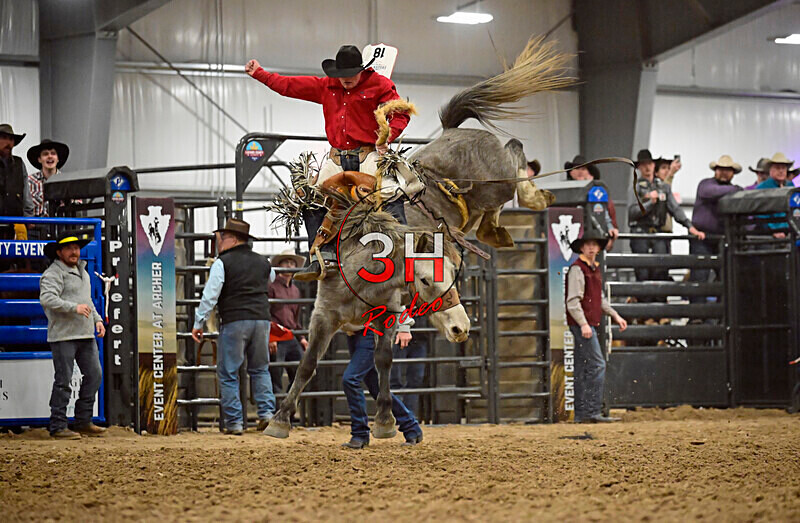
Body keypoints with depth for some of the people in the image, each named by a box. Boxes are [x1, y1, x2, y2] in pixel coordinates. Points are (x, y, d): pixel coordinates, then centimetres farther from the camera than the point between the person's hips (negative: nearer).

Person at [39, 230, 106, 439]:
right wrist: (74, 307, -28)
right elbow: (46, 299, -21)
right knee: (63, 381, -7)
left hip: (86, 335, 8)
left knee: (94, 375, 7)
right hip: (63, 335, -8)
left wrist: (97, 319, 18)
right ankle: (58, 427, -1)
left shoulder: (83, 272, 21)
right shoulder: (53, 274, -7)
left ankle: (83, 421, 16)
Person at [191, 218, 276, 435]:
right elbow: (271, 280, 34)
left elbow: (210, 296, -8)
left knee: (228, 373, 3)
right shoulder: (263, 262, 12)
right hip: (262, 319, 5)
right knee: (260, 370, 18)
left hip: (234, 321, -5)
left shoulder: (223, 263, -5)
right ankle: (267, 412, 5)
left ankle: (234, 422, 0)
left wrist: (198, 323, -1)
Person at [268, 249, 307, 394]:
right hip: (276, 341, -7)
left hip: (292, 339, 7)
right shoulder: (272, 286, -4)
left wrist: (301, 338, 18)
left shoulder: (295, 290, 19)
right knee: (275, 382, -5)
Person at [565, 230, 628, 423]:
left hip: (590, 325, 9)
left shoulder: (595, 269, 18)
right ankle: (593, 411, -15)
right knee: (597, 365, -13)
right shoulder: (577, 269, -11)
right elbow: (573, 300, -17)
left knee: (583, 369, 10)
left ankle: (581, 413, 12)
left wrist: (615, 315, 21)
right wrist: (583, 324, -25)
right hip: (581, 324, -9)